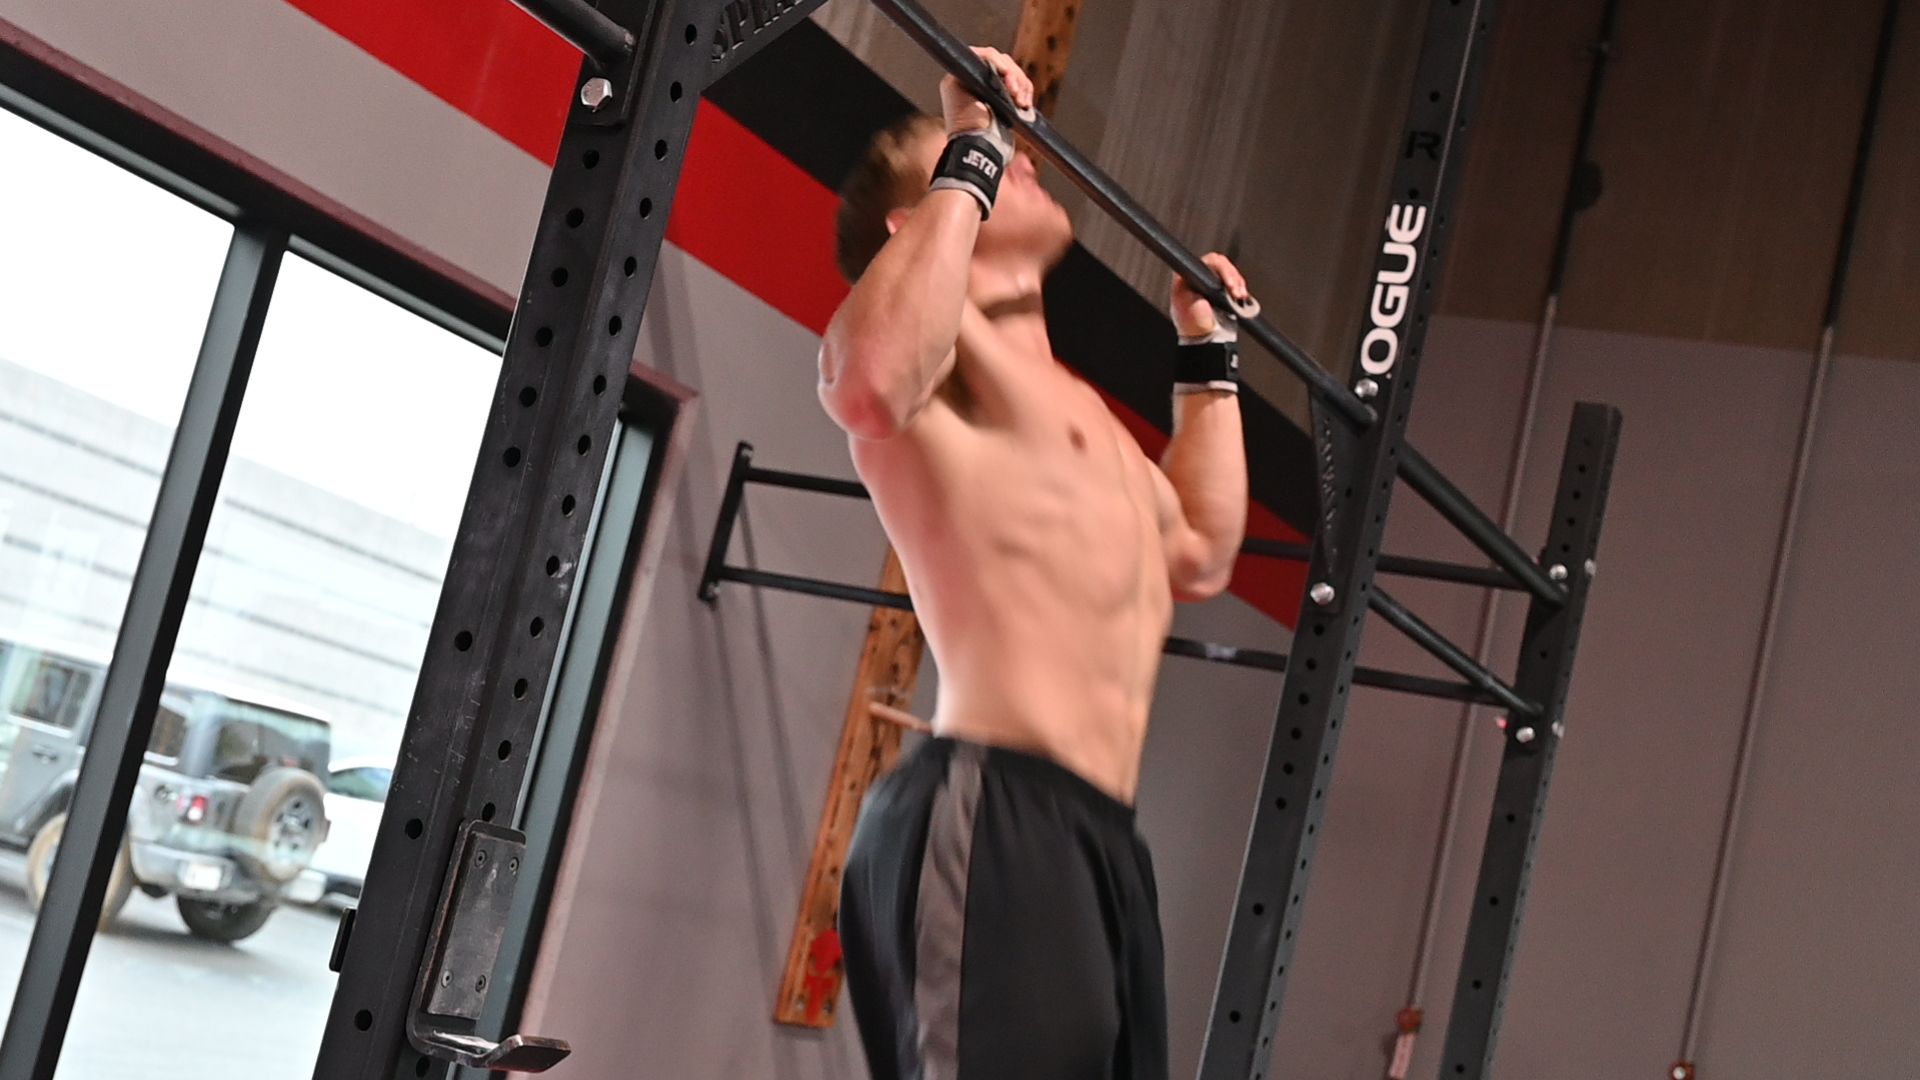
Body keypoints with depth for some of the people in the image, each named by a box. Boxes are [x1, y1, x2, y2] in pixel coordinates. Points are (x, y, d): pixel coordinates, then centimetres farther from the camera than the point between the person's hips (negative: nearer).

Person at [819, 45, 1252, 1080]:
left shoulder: (1070, 400, 29)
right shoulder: (939, 336, 1)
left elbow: (1200, 556, 38)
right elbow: (875, 384, -25)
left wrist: (1208, 355, 42)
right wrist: (971, 156, -14)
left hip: (1095, 836, 9)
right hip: (989, 819, -9)